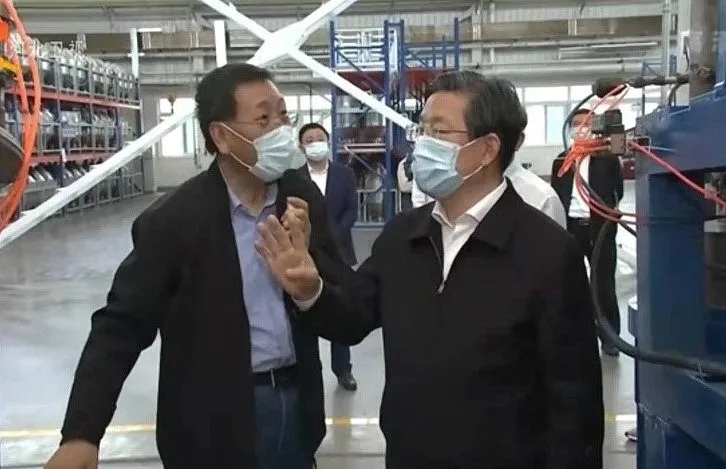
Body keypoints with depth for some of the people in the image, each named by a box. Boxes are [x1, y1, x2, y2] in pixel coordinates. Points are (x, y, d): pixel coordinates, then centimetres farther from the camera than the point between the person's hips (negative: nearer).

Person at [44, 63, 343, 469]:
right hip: (216, 420, -4)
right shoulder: (173, 221, -14)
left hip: (296, 401, 4)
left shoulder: (303, 197, -2)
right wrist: (82, 433, -20)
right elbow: (123, 324, -12)